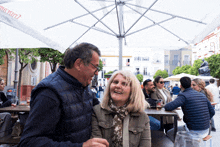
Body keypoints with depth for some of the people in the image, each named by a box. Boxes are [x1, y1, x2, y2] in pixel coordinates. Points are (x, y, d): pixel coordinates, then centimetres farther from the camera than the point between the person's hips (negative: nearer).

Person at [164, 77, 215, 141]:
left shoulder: (183, 96, -14)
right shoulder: (202, 95, 7)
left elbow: (168, 107, -25)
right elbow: (212, 112, 9)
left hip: (194, 132, -7)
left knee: (169, 133, 16)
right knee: (180, 128, 33)